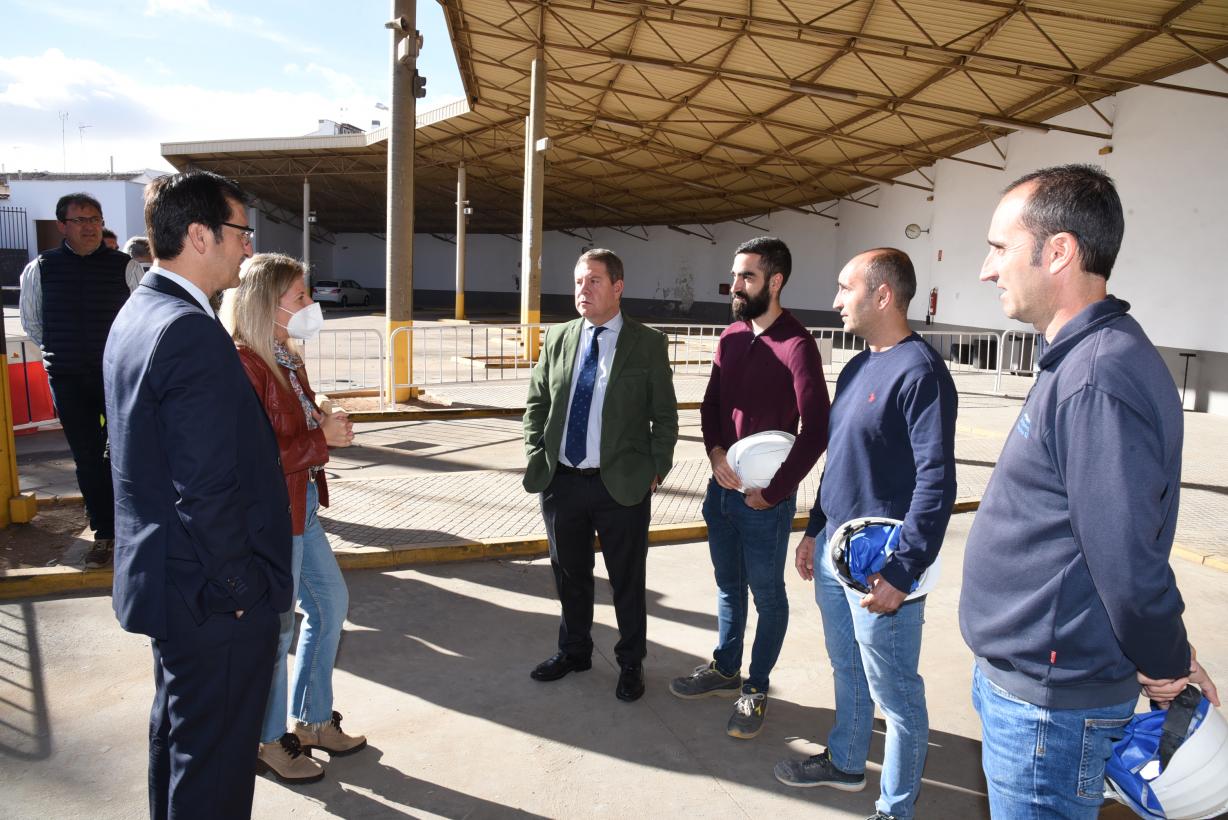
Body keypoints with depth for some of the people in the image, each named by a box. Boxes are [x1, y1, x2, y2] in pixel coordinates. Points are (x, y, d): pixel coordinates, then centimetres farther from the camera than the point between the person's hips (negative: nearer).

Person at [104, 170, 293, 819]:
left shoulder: (134, 315, 8)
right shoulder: (193, 332, -24)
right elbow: (207, 490, -26)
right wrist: (241, 589, -16)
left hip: (159, 572, 10)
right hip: (213, 595, -10)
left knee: (176, 730, 26)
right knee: (214, 765, 7)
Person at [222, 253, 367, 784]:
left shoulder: (284, 357, 8)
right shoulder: (243, 364, -22)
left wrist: (329, 426, -2)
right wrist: (323, 437, -18)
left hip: (301, 507, 10)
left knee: (331, 601, 19)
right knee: (276, 627, 7)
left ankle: (312, 721, 37)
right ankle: (268, 744, 31)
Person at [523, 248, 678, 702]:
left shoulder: (648, 344, -6)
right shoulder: (557, 338, 5)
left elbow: (665, 416, -2)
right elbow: (536, 403, 12)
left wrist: (655, 471, -7)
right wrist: (536, 457, 4)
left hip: (622, 485, -4)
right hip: (561, 479, 4)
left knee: (627, 580, 11)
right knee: (569, 573, 19)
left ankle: (631, 661, 31)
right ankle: (574, 650, 41)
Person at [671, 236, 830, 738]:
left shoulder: (796, 345, -17)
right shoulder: (731, 337, 6)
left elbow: (816, 430, -20)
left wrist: (772, 492, -16)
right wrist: (716, 452, -7)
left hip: (765, 499, -7)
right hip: (722, 487, 7)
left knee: (767, 597, 10)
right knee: (728, 586, 21)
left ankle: (755, 691, 27)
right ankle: (724, 670, 39)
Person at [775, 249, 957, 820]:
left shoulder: (920, 371, -16)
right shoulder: (856, 368, 11)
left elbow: (936, 483, -20)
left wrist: (902, 571, -22)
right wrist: (814, 532, 18)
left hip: (880, 566, -8)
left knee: (894, 691, 7)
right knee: (846, 670, 23)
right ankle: (845, 763, 43)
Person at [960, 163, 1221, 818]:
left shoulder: (1100, 377, -26)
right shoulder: (1074, 362, 7)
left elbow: (1127, 558, -26)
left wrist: (1165, 666, -9)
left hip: (1047, 703, -9)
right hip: (1018, 678, 9)